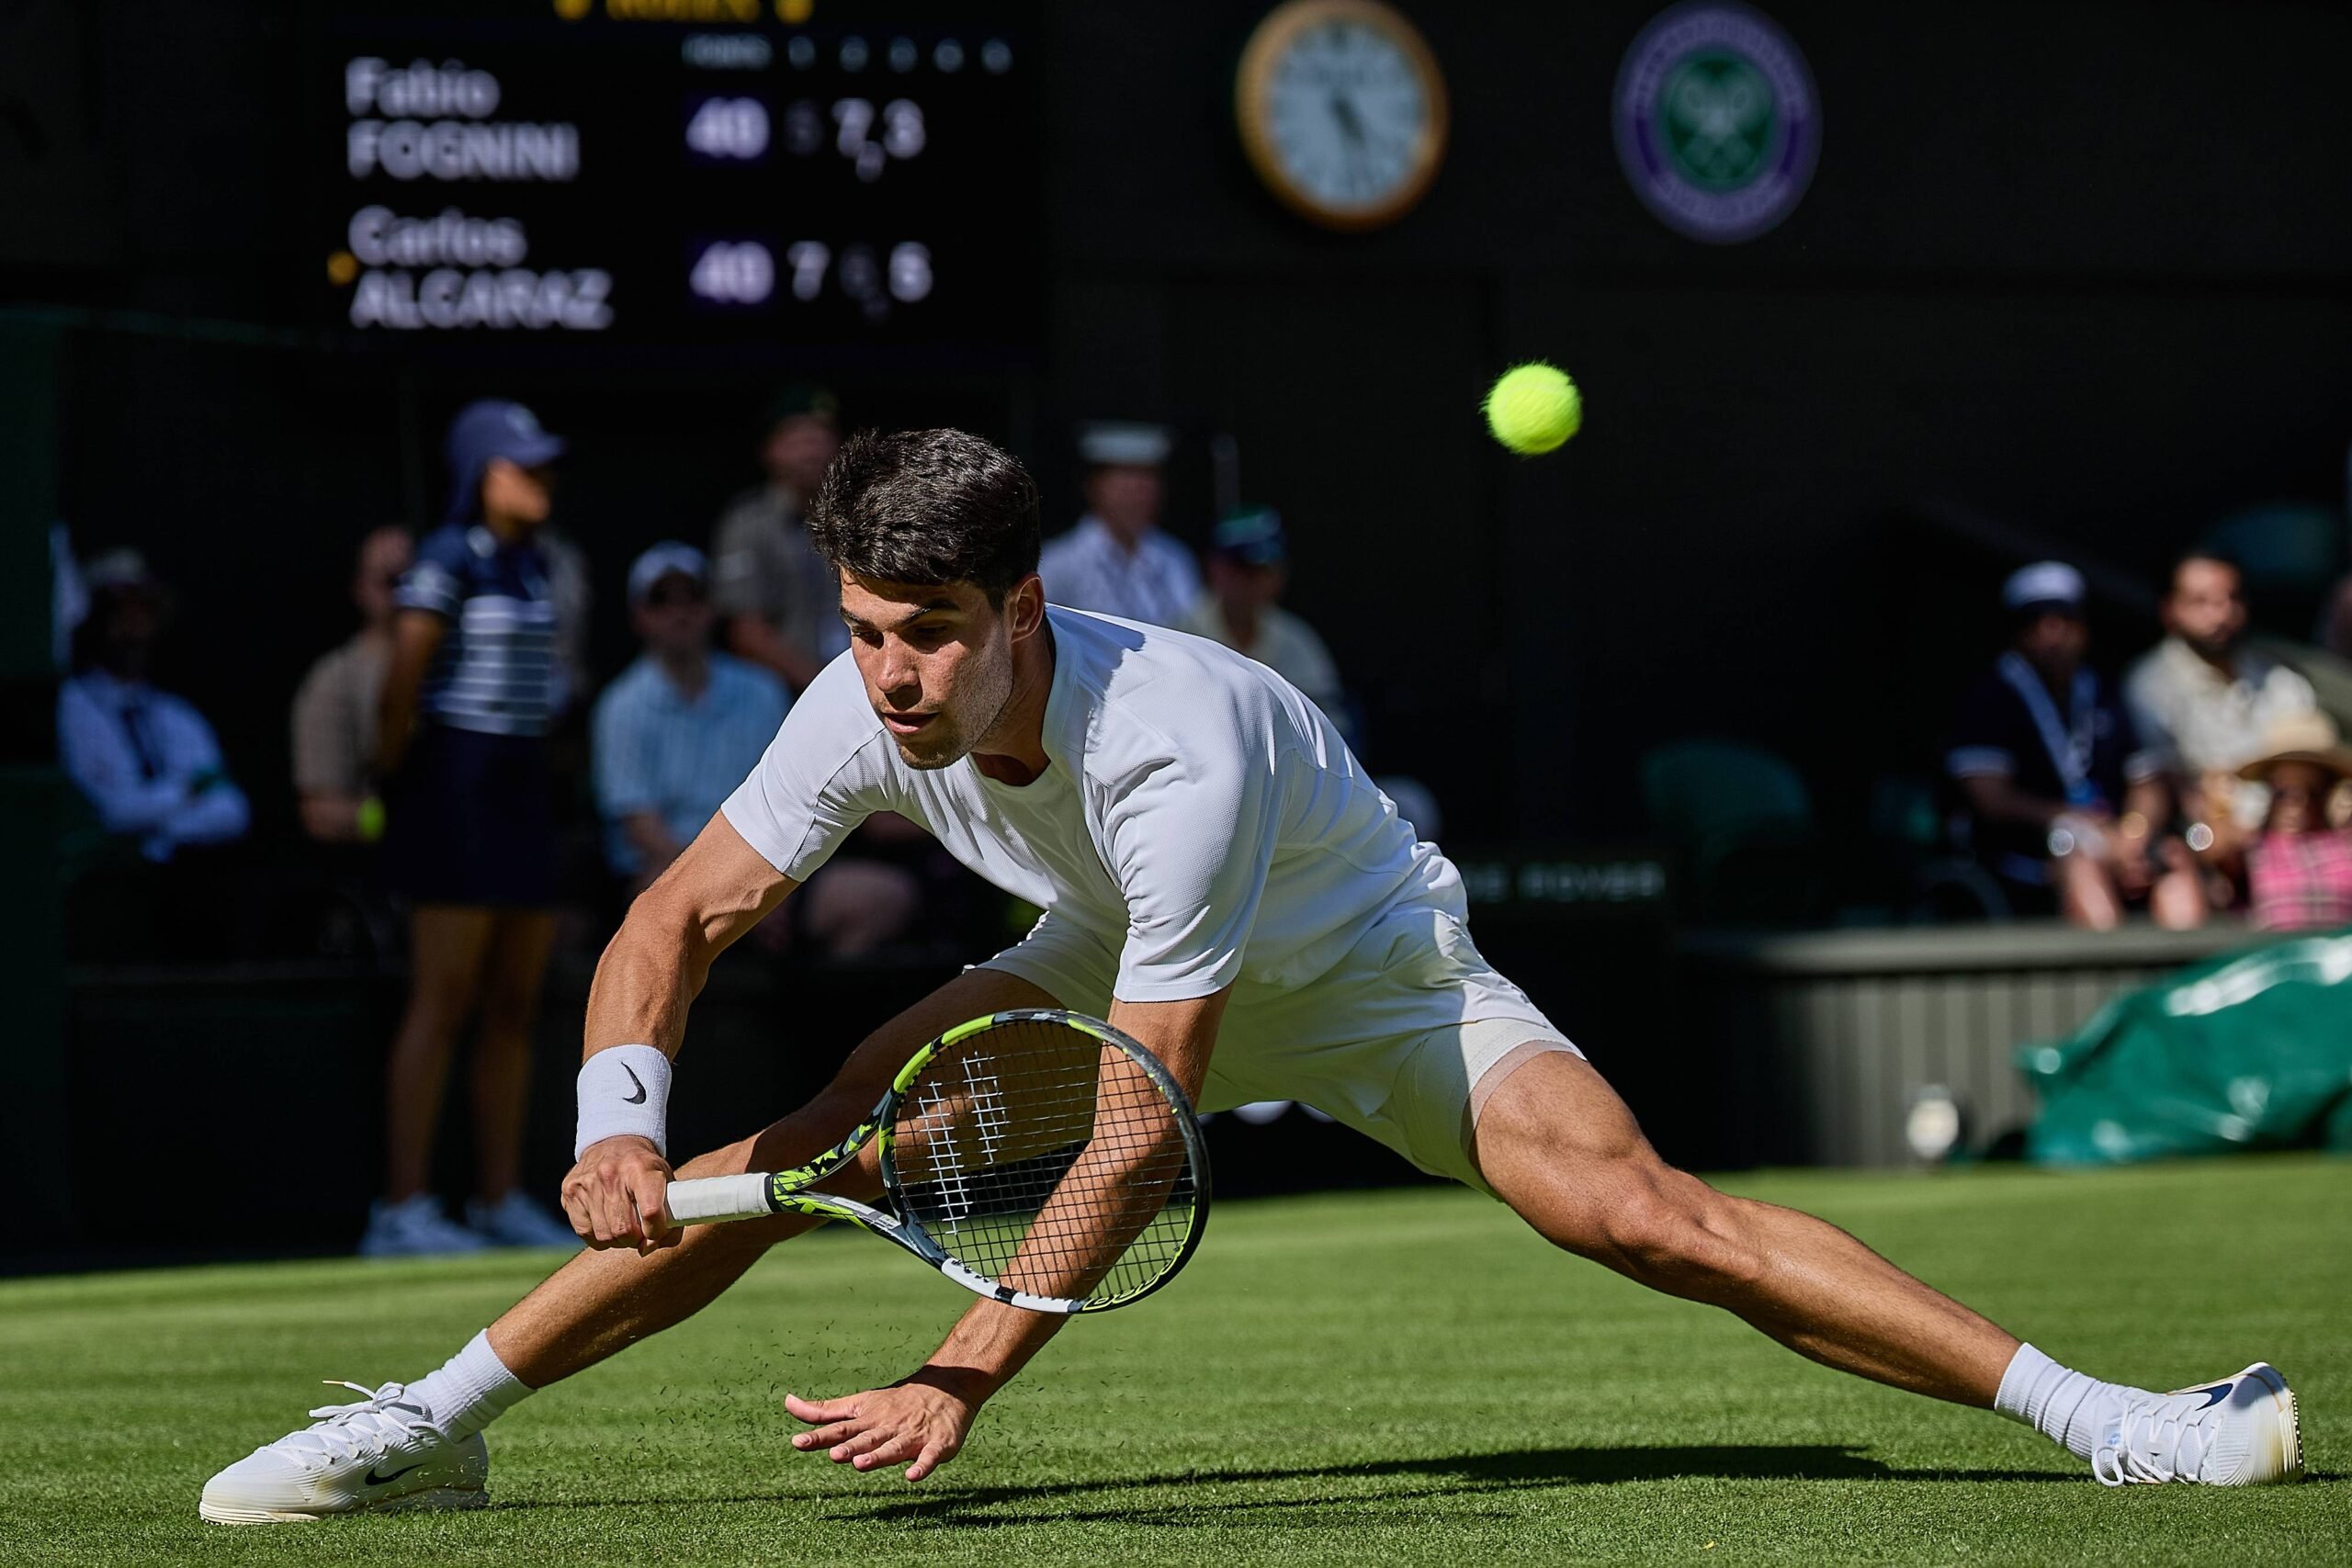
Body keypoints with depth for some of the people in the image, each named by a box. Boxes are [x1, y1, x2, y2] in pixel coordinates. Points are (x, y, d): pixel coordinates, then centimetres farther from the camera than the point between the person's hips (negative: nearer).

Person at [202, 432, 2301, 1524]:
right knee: (804, 1150, -13)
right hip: (1114, 968, 5)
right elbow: (682, 916, -11)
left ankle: (2091, 1414, -22)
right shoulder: (866, 712, -23)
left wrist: (966, 1378, -41)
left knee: (1639, 1212, -25)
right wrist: (619, 1116, -32)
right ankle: (432, 1427, 1)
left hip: (1366, 973, -5)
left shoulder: (1180, 742, -40)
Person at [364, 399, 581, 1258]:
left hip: (521, 788, 8)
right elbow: (402, 684, -14)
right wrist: (393, 771, -4)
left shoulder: (531, 566, 14)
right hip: (455, 789, -8)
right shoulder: (447, 561, -11)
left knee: (515, 1006, 9)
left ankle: (500, 1200, 15)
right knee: (442, 1002, -9)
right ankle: (403, 1209, -9)